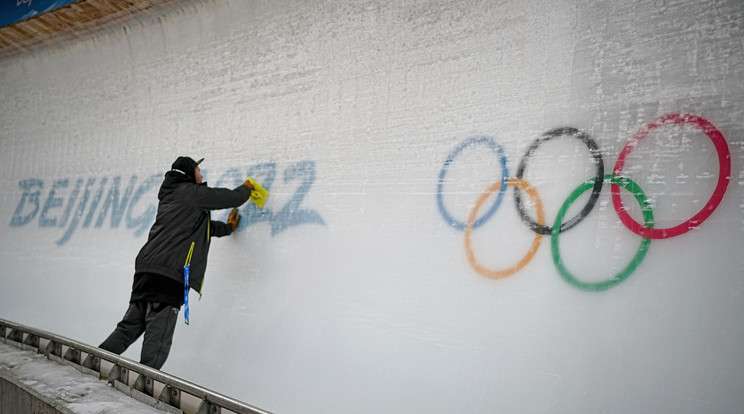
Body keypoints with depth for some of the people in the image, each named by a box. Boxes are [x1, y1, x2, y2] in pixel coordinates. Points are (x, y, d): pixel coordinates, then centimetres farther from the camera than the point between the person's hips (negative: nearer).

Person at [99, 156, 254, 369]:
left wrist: (227, 227, 49)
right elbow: (233, 198, 6)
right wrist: (246, 188, 28)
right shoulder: (193, 192, 2)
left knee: (130, 326, 13)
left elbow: (200, 226, 38)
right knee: (158, 335, -11)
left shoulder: (169, 196, 28)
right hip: (170, 273, -9)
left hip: (146, 266, 9)